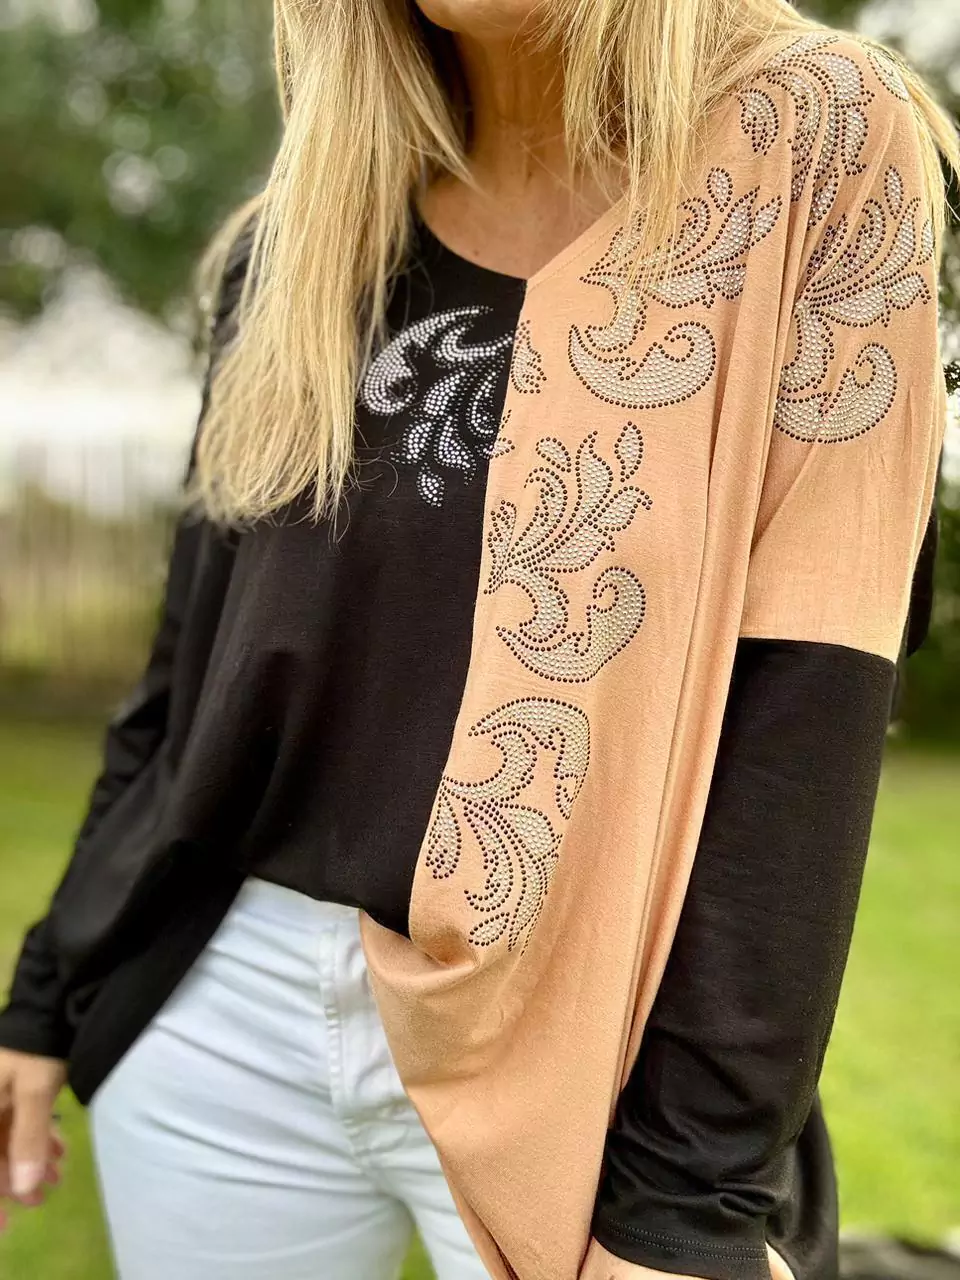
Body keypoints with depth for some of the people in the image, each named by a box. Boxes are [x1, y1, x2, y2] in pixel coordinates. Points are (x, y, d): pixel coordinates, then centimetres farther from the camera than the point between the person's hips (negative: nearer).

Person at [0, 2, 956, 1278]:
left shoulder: (814, 155, -8)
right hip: (220, 1013, 5)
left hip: (572, 1059, -4)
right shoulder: (295, 247, 6)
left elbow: (804, 704, -14)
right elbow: (196, 665, 11)